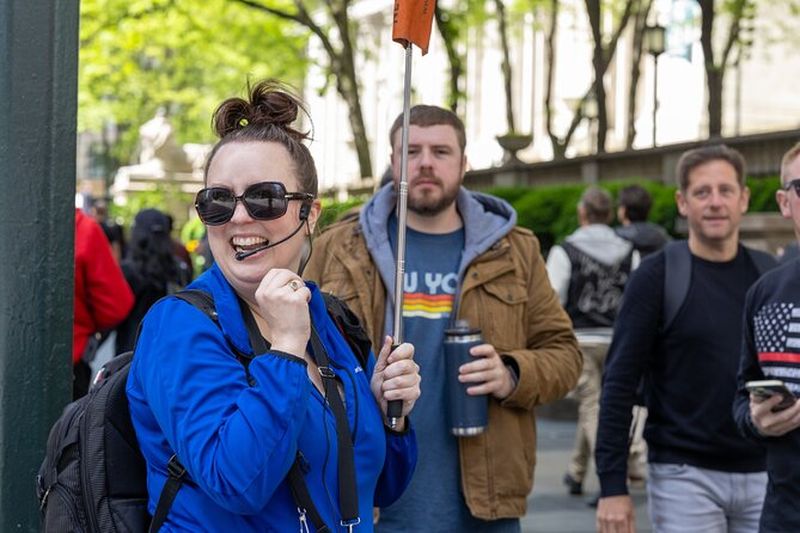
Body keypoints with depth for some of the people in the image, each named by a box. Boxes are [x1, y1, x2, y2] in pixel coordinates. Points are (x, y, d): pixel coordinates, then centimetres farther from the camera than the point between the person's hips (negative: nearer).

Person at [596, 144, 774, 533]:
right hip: (685, 475, -4)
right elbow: (619, 384, -7)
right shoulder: (656, 276, -5)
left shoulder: (771, 275, 6)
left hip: (763, 474, 4)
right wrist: (612, 486, -12)